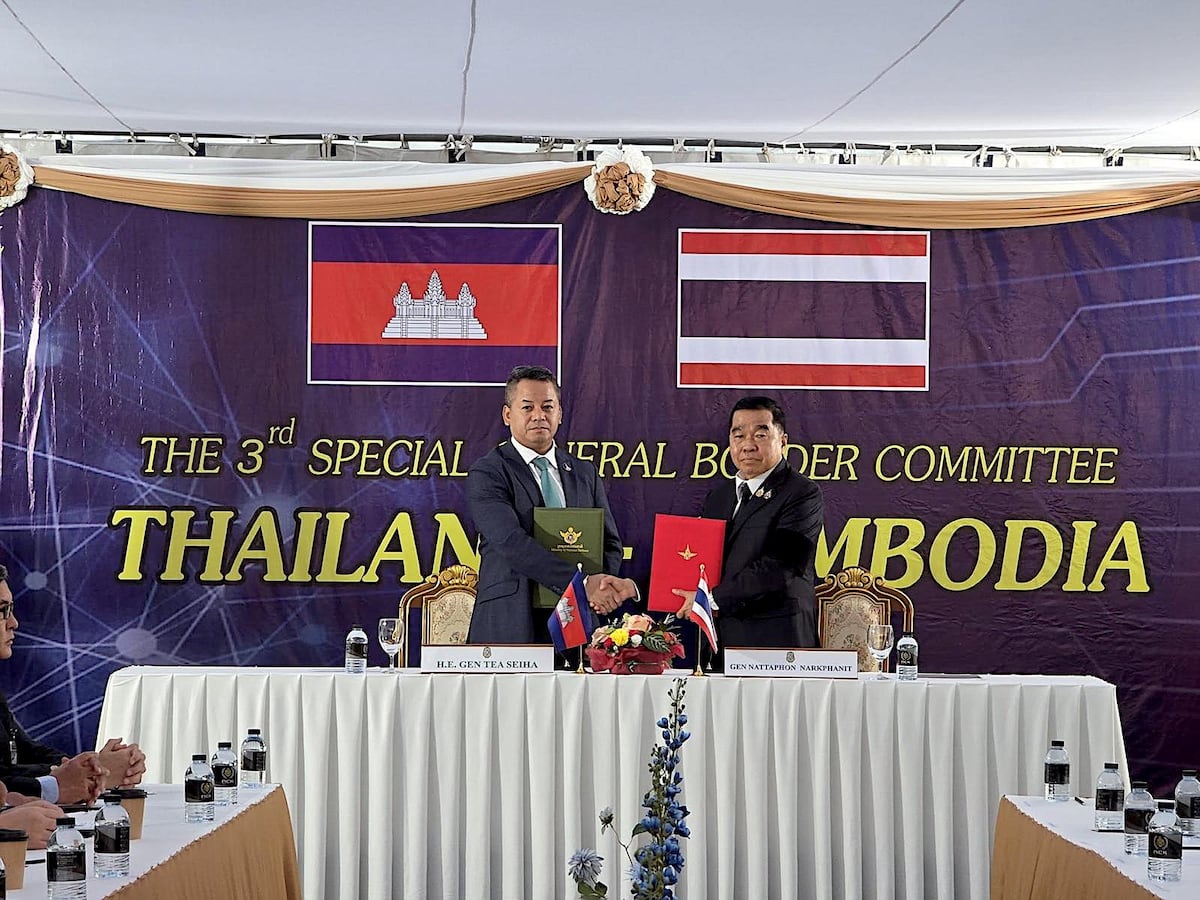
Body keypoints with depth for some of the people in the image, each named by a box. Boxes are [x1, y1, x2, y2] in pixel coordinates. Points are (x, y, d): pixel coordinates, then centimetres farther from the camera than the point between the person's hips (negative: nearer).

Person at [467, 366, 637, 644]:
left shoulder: (584, 473, 15)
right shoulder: (487, 474, -3)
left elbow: (610, 542, 16)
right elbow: (512, 543, -16)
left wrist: (603, 585, -7)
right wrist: (583, 583, -24)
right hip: (511, 628, -4)